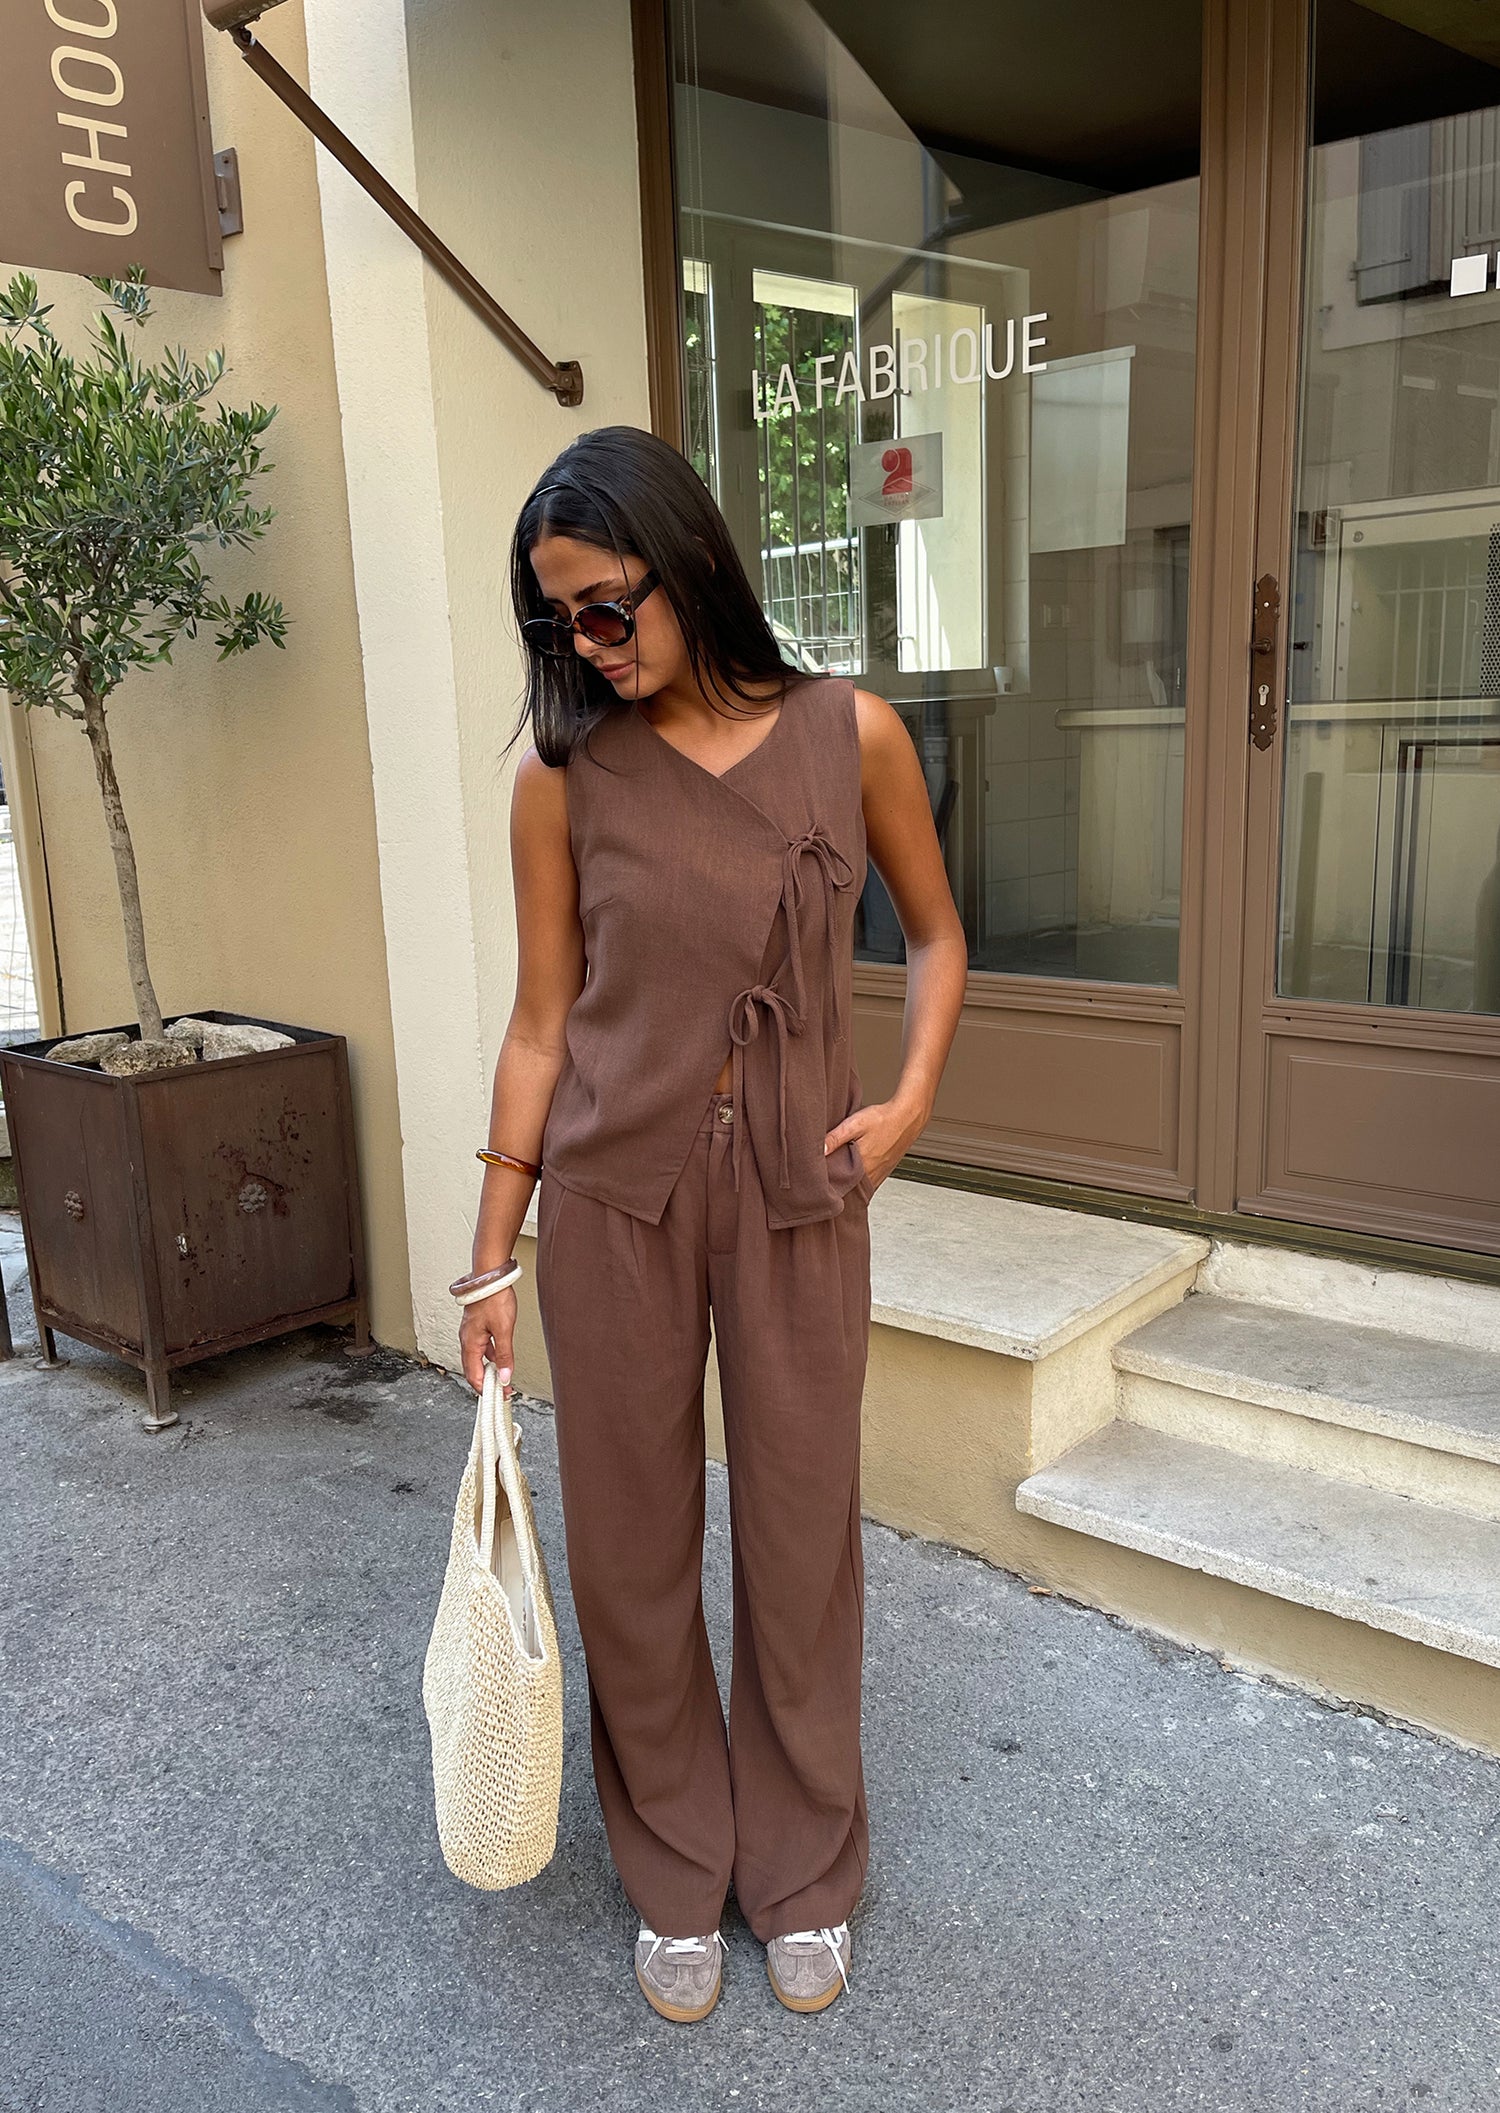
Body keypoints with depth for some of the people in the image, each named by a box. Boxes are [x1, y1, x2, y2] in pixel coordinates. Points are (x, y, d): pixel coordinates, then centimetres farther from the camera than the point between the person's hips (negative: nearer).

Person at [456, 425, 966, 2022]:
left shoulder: (849, 736, -3)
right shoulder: (565, 771, -4)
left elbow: (933, 935, 10)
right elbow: (541, 1023, 0)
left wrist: (910, 1098, -6)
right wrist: (491, 1256, 2)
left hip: (797, 1187, 0)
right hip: (614, 1189, 0)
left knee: (801, 1533, 11)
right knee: (634, 1542, 11)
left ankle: (802, 1879, 36)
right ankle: (677, 1878, 35)